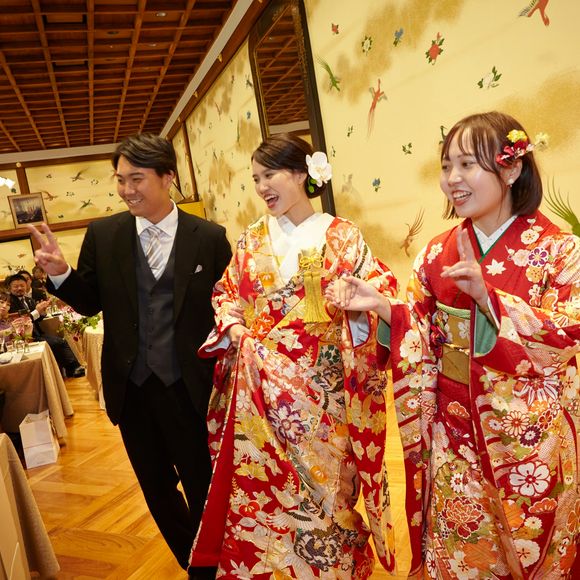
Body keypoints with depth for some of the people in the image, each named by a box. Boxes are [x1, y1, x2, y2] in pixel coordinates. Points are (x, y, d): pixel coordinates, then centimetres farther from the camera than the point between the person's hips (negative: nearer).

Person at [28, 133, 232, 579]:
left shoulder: (209, 237, -8)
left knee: (203, 490, 14)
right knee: (157, 491, 21)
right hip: (130, 388, 3)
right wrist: (60, 273, -13)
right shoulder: (102, 234, -3)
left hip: (189, 388, -3)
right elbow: (89, 303, 5)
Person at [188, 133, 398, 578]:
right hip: (260, 381, 3)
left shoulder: (341, 236, -1)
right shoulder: (251, 241, 9)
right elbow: (226, 294, 16)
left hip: (319, 381, -3)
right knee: (260, 481, 10)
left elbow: (382, 289, -7)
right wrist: (233, 327, -3)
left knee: (321, 479, 8)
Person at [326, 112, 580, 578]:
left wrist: (487, 295, -28)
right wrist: (381, 306, -16)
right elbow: (421, 336, 2)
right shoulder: (438, 253, 1)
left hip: (530, 435, -2)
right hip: (455, 433, 3)